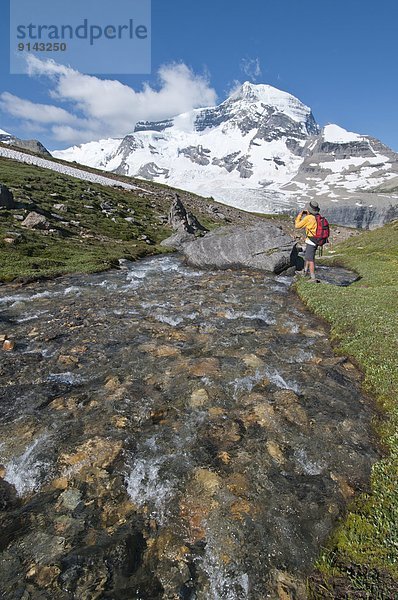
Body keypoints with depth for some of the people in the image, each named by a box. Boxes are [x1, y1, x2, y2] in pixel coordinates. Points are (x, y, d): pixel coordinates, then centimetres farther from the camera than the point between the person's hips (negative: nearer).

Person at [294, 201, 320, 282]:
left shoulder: (308, 218, -20)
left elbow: (297, 226, -10)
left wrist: (299, 215, 2)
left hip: (311, 241, -9)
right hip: (316, 241, 9)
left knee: (310, 260, -4)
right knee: (306, 255, 25)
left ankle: (313, 278, -3)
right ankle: (305, 271, 40)